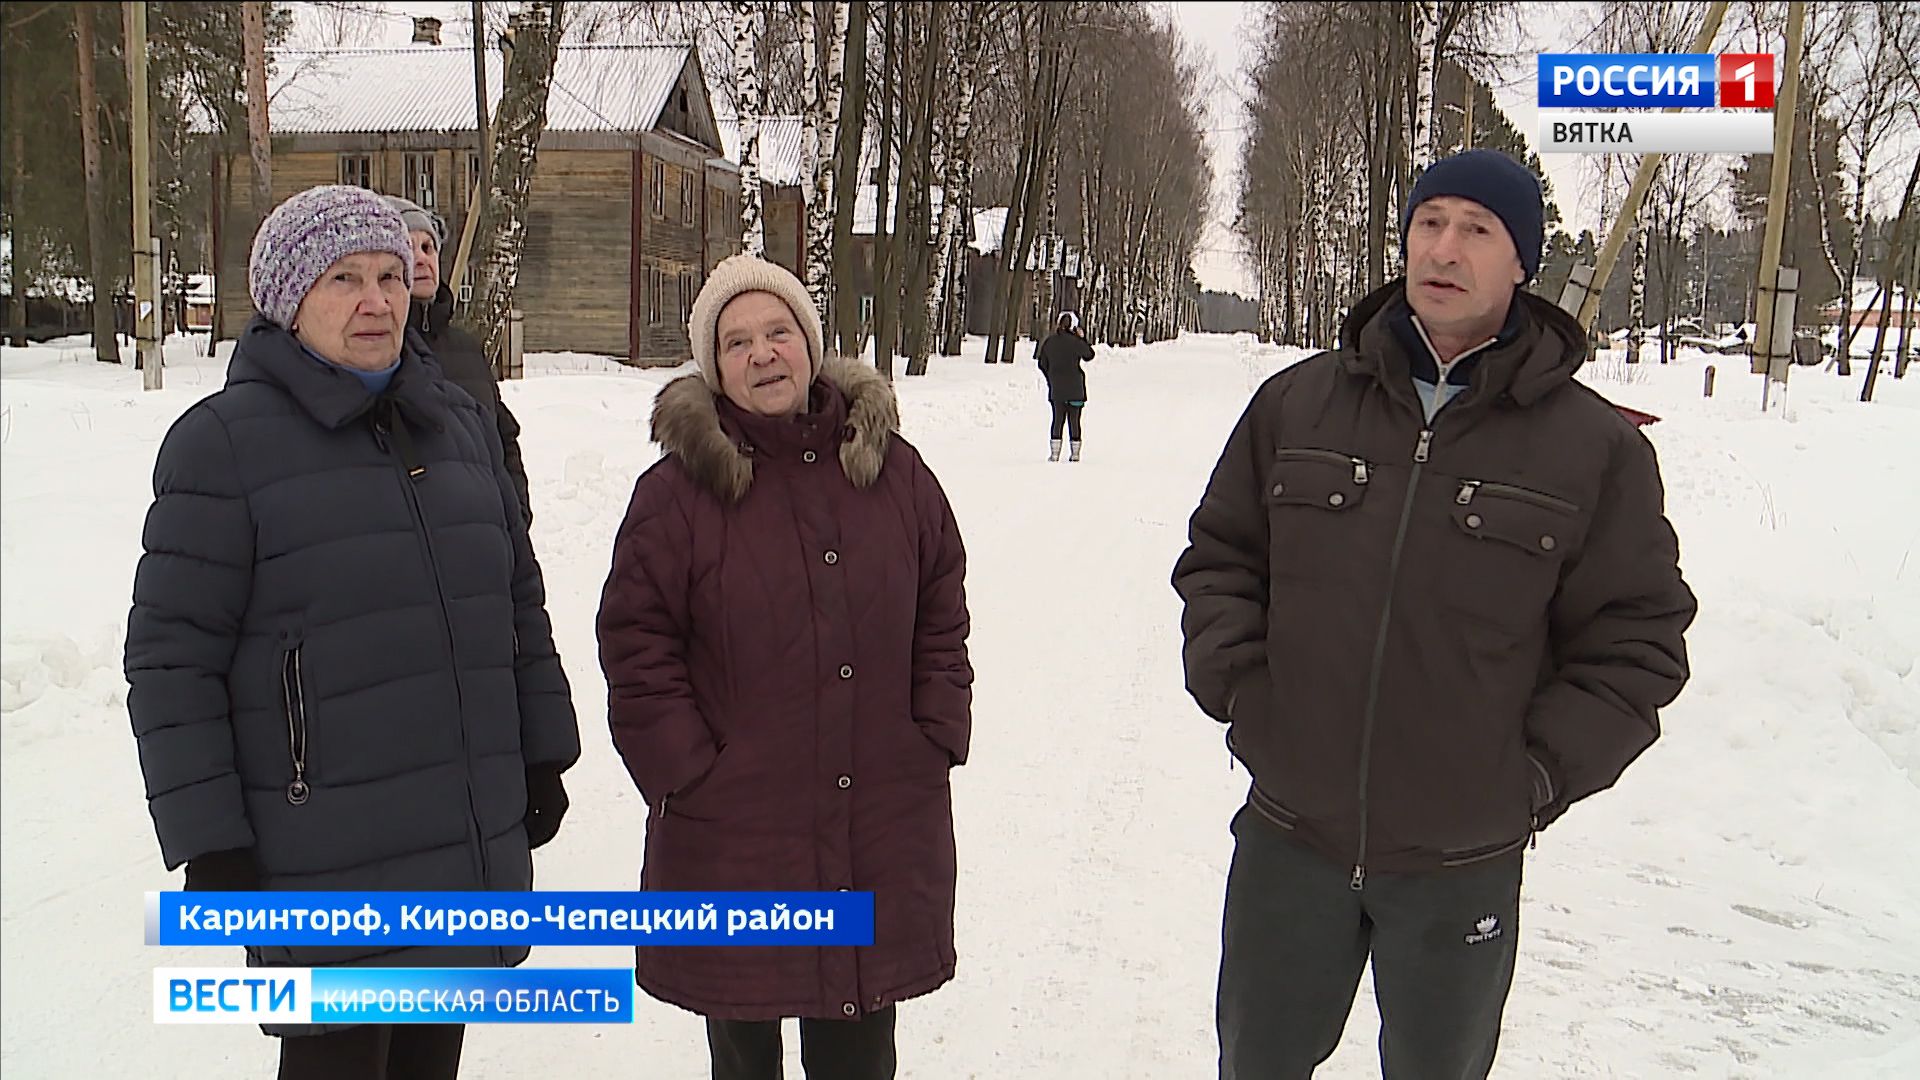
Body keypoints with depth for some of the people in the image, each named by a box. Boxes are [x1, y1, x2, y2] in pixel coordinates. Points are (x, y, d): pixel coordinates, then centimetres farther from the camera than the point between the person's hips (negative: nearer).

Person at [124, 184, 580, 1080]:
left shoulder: (459, 425, 11)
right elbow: (172, 657, -9)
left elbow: (520, 607, 17)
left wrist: (542, 755, 15)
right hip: (328, 865, -5)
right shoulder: (223, 441, -7)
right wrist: (207, 842, -11)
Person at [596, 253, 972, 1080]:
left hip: (882, 833, 3)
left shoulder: (891, 468, 4)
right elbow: (634, 646, -4)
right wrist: (687, 772, -10)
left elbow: (944, 617, 9)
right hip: (731, 831, -2)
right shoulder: (677, 488, -6)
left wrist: (937, 740, 2)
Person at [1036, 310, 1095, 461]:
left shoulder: (1049, 341, -1)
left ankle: (1054, 453, 5)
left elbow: (1042, 365, 6)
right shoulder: (1076, 342, -13)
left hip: (1056, 388, 3)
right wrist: (1083, 338, 9)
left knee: (1058, 419, 10)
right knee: (1074, 420, 6)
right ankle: (1075, 453, 7)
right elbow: (1089, 355, 4)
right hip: (1075, 388, -3)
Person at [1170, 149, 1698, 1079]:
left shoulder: (1596, 445, -5)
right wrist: (1235, 683, -5)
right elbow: (1219, 556, 9)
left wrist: (1541, 773, -9)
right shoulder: (1297, 401, 0)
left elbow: (1637, 639, -1)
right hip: (1288, 837, 2)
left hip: (1463, 863, -1)